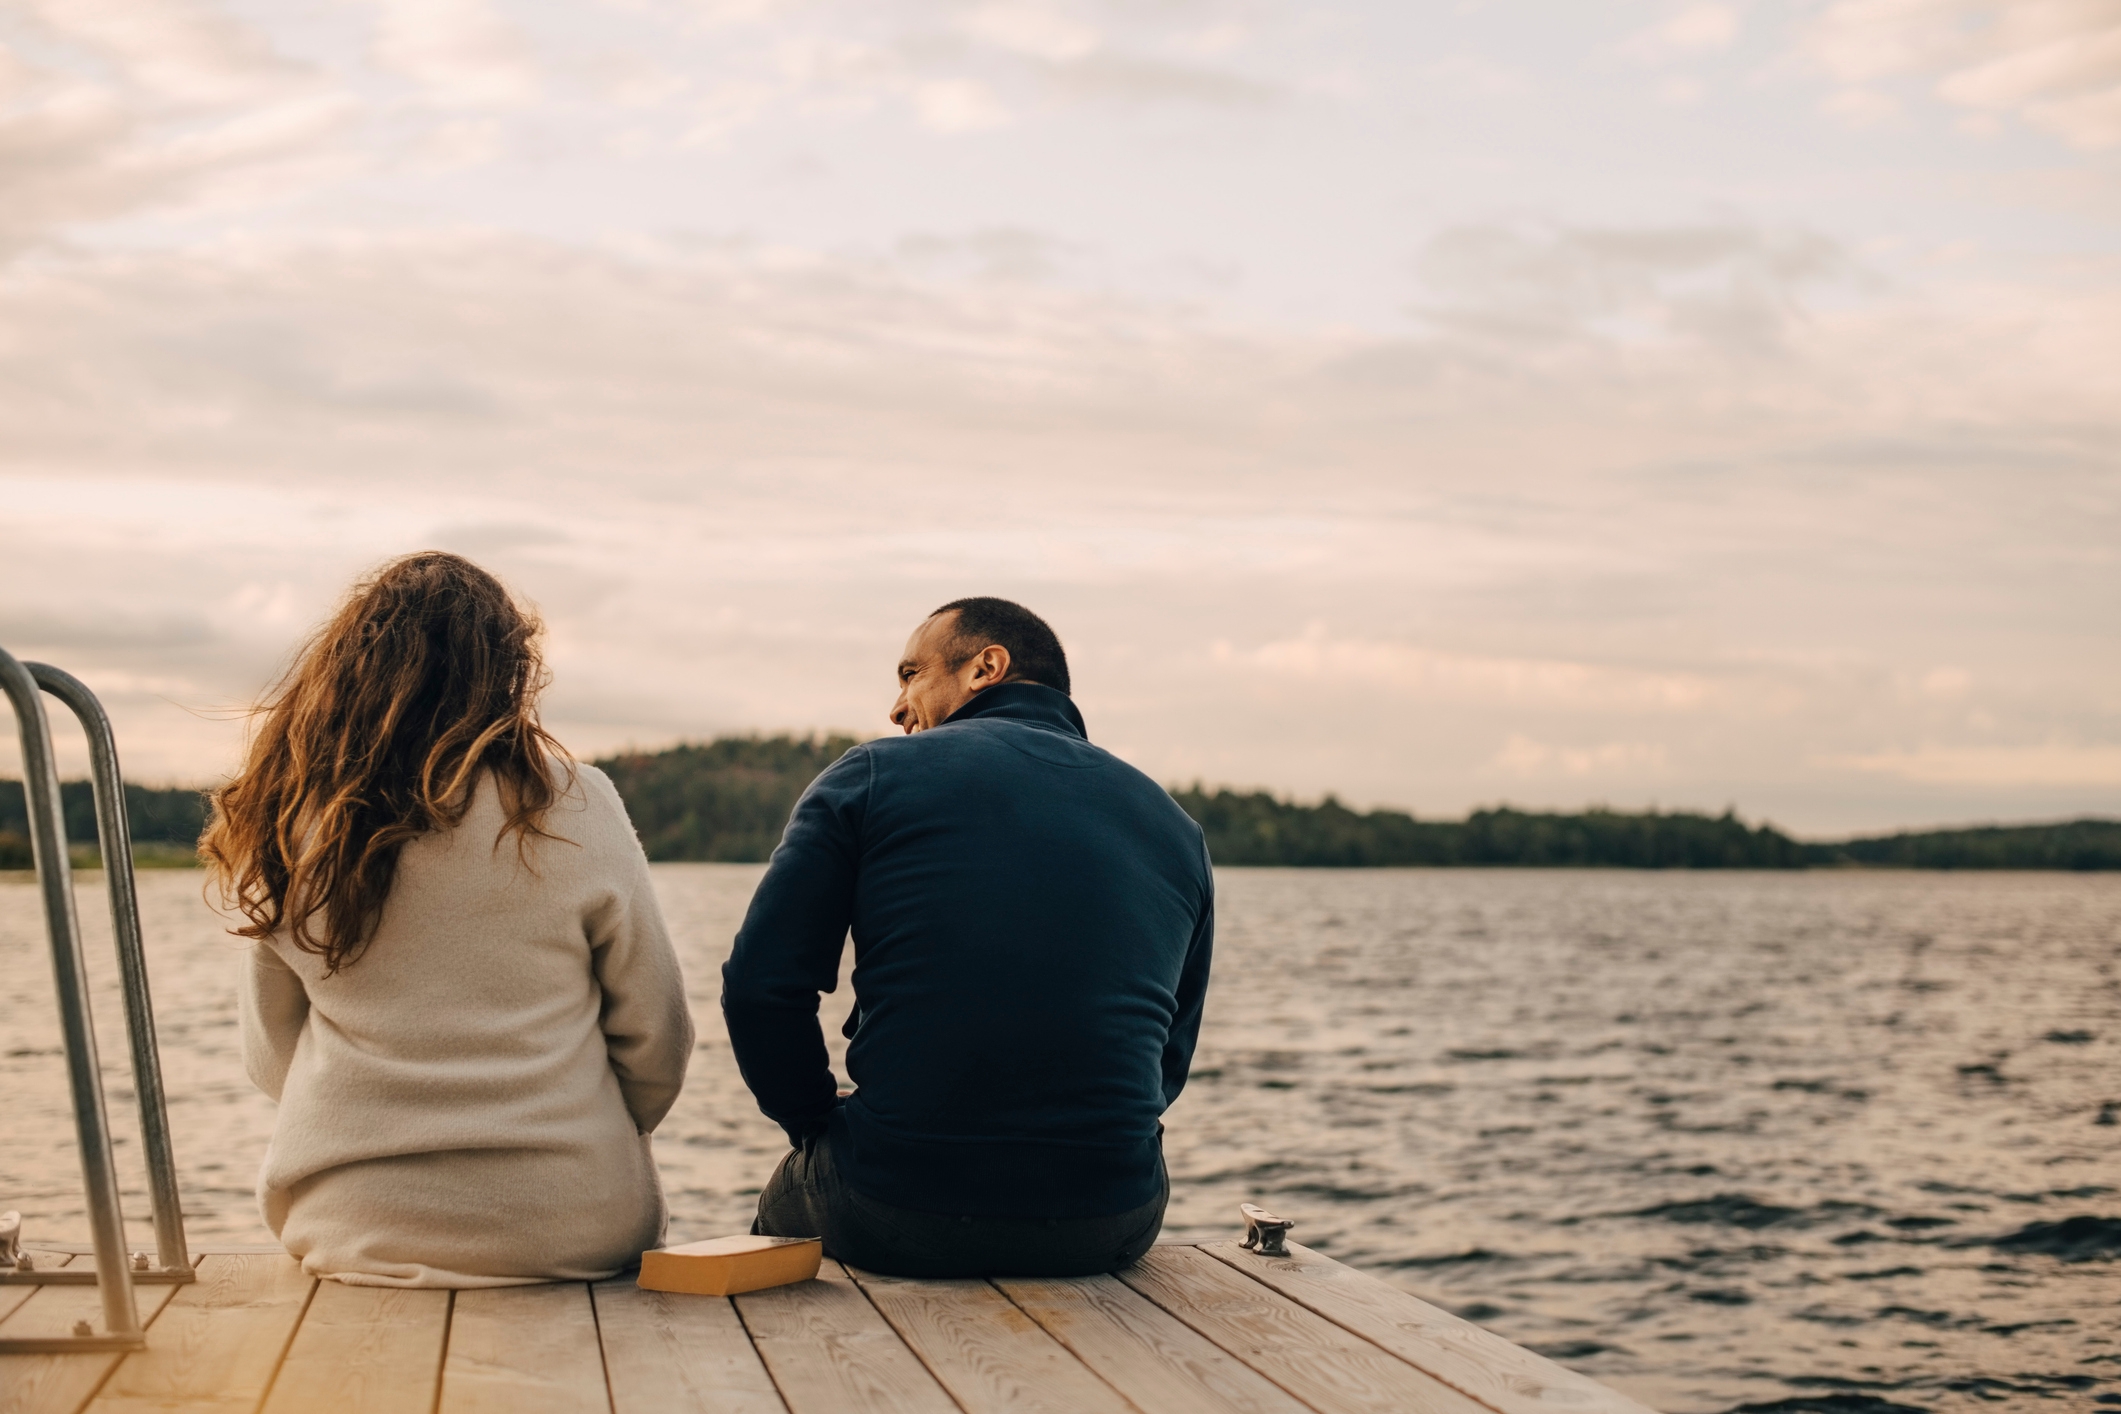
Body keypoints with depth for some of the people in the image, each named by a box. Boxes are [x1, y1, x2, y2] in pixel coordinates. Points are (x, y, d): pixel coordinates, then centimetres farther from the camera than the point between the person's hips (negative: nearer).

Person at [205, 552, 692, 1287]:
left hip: (348, 1229, 3)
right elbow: (655, 1042, -2)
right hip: (569, 1231, -2)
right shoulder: (573, 807, -9)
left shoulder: (287, 828, -2)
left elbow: (272, 1058, 8)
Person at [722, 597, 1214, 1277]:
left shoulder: (871, 776, 1)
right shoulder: (1176, 828, 11)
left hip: (894, 1219, -3)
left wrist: (818, 1121, 11)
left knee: (787, 1195, 32)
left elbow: (761, 987, -4)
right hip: (1108, 1227, 3)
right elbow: (1168, 1061, 15)